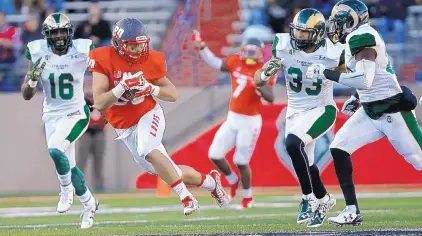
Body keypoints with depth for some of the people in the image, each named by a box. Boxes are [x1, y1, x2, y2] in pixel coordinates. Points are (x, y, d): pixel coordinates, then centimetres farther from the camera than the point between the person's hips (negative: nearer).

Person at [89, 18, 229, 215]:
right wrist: (122, 87, -34)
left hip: (149, 115, -2)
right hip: (125, 127, 2)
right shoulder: (104, 60, -17)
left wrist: (151, 89, -21)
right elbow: (99, 104, -21)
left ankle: (186, 198, -25)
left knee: (147, 151, -33)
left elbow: (172, 94, -2)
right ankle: (210, 182, 30)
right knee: (166, 170, 7)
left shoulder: (149, 60, -11)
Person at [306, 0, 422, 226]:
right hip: (371, 111, 9)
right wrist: (357, 99, 14)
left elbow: (365, 80, -30)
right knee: (339, 148, -1)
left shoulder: (361, 38, -18)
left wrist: (326, 73, -23)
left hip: (393, 110, -9)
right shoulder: (358, 38, 10)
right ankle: (352, 211, 1)